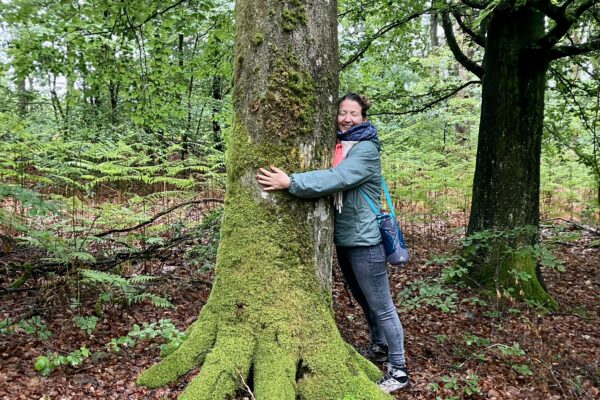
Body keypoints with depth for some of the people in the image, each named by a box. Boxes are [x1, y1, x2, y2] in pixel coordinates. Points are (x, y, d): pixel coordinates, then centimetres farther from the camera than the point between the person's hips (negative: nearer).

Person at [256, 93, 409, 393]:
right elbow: (329, 178, 10)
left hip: (364, 241, -8)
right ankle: (379, 349, 42)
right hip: (343, 238, 8)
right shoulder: (336, 146, 10)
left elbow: (336, 179, -29)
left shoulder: (366, 150, -15)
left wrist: (290, 182, -34)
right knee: (364, 301, 22)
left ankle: (398, 370, 17)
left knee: (381, 306, 2)